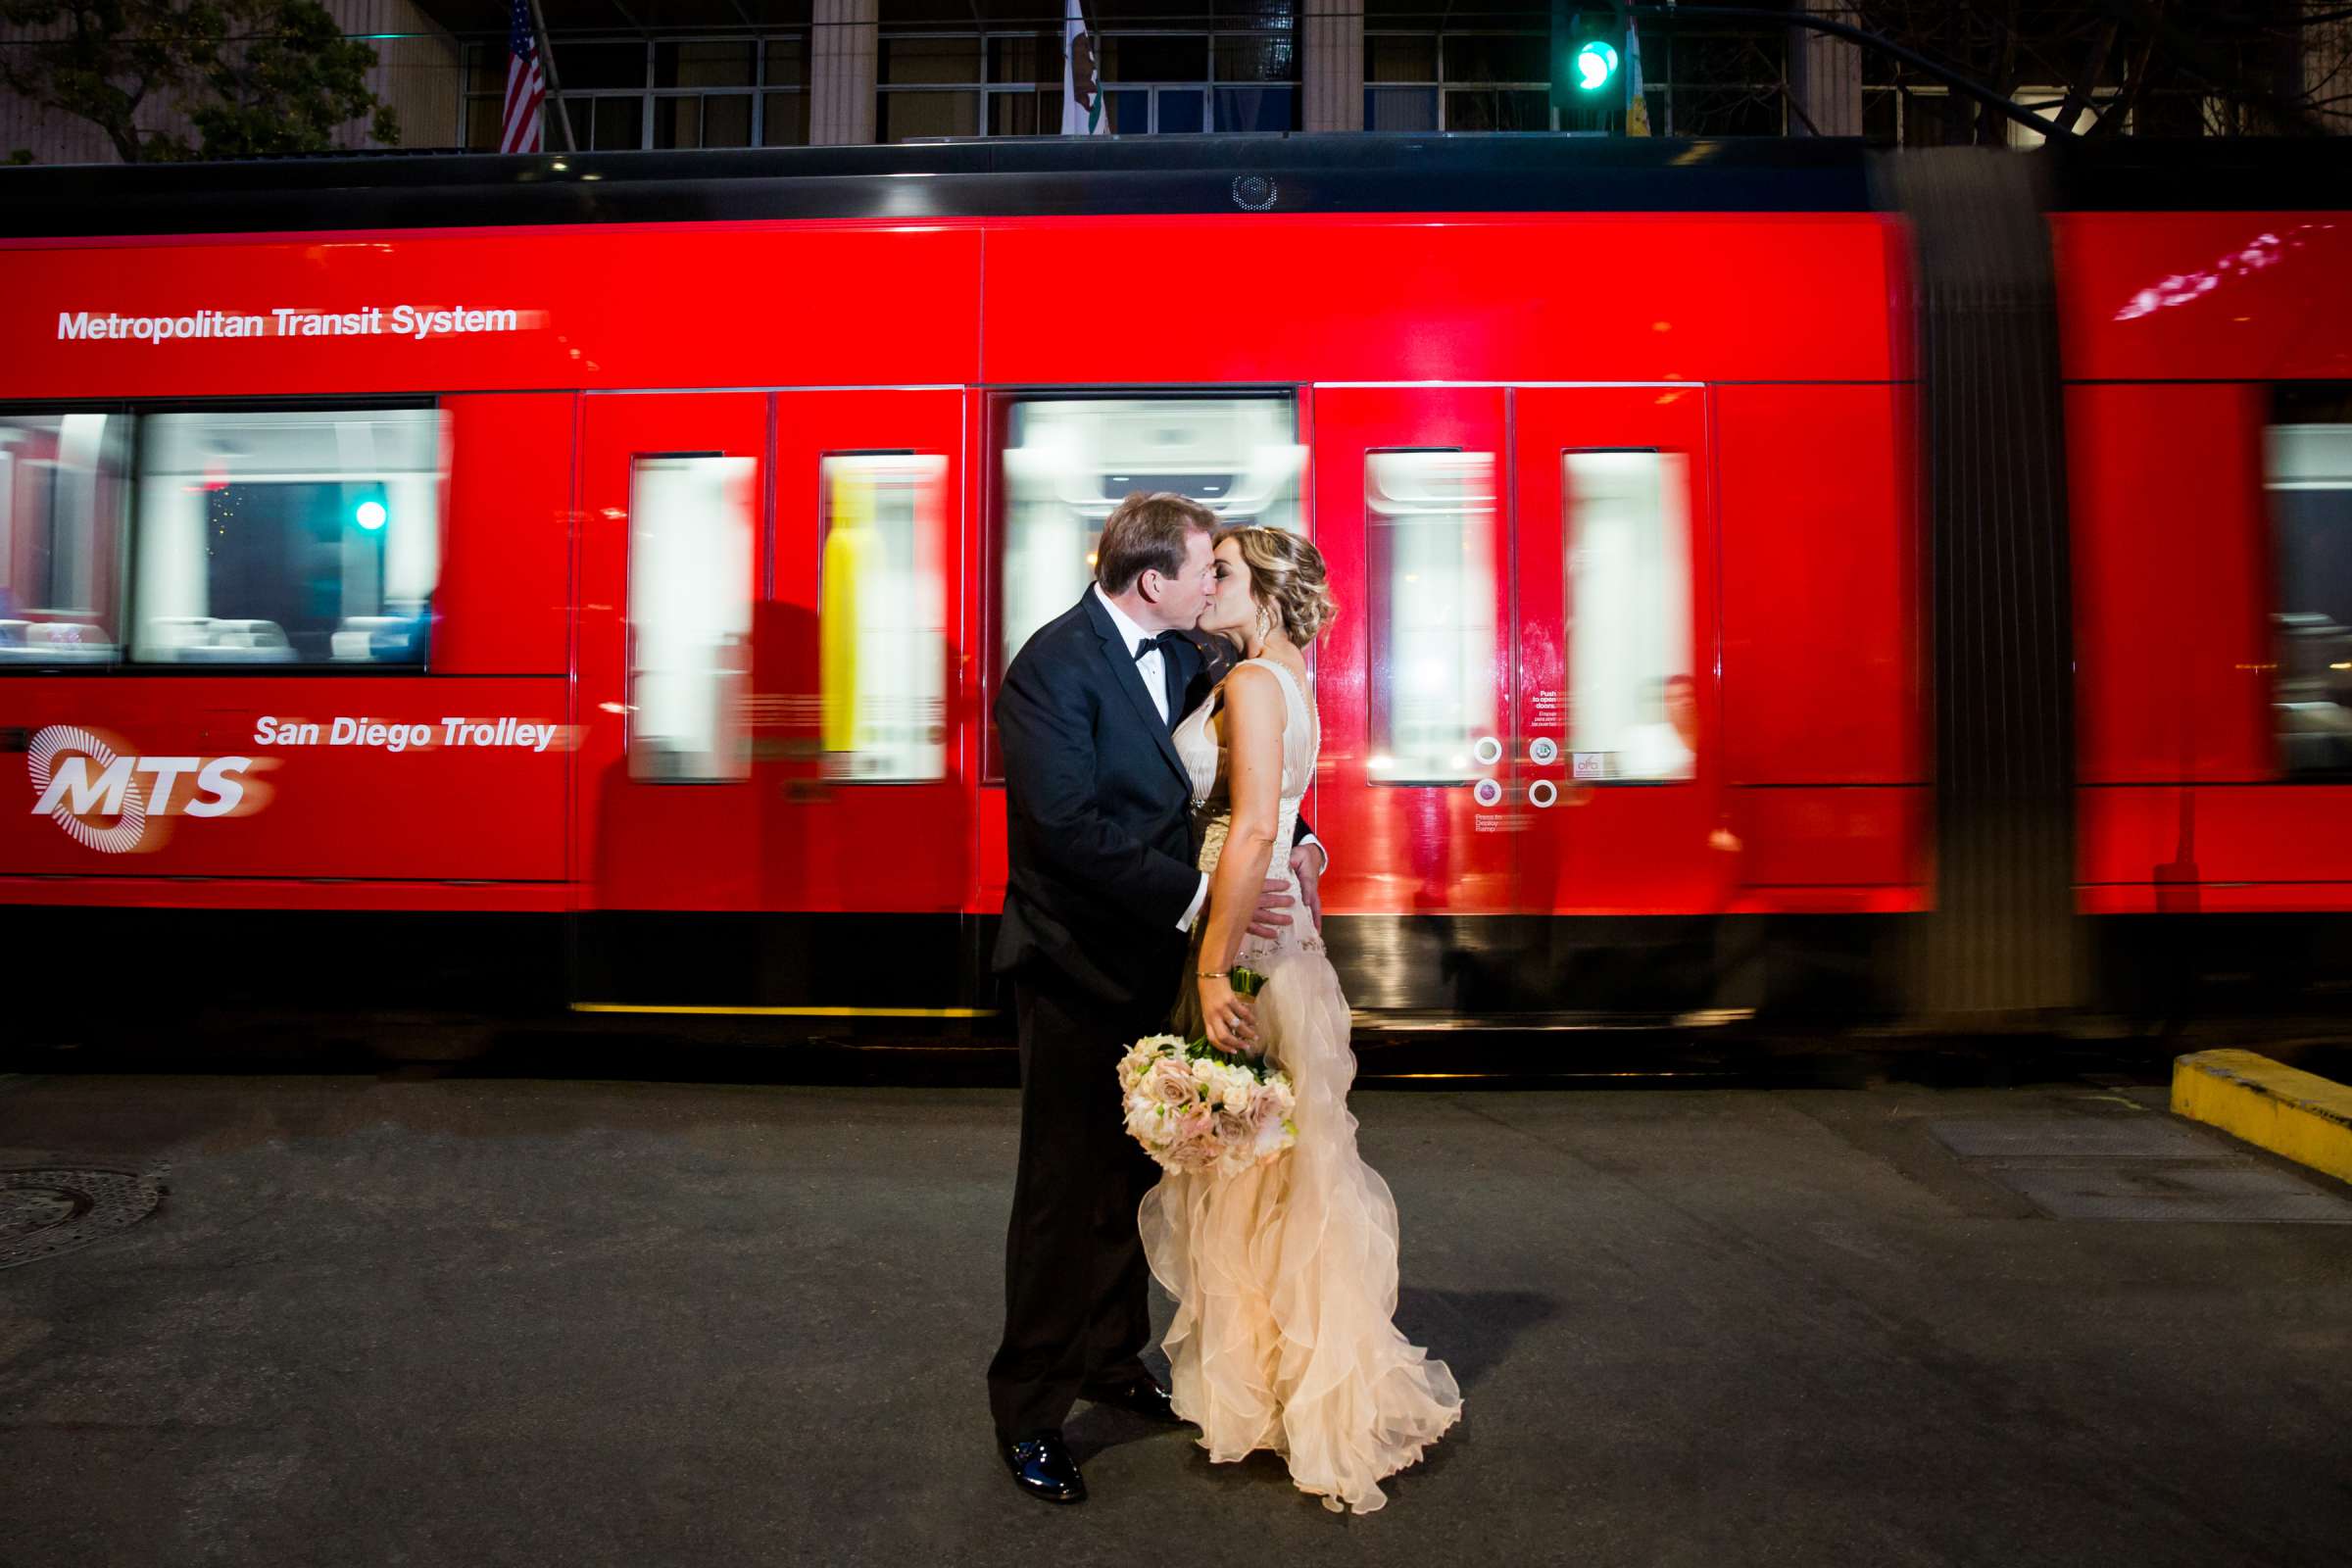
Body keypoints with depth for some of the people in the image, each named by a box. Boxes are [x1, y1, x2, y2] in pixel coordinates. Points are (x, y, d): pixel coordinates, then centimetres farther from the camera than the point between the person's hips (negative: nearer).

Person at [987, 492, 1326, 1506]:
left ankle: (1112, 1357, 38)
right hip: (1078, 965, -7)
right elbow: (1069, 829, -26)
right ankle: (1030, 1410, 21)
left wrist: (1293, 842, 0)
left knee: (1133, 1173, 19)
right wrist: (1203, 897, -28)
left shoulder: (1184, 654, 5)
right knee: (1066, 1185, 3)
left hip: (1155, 960, 8)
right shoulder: (1052, 668, -19)